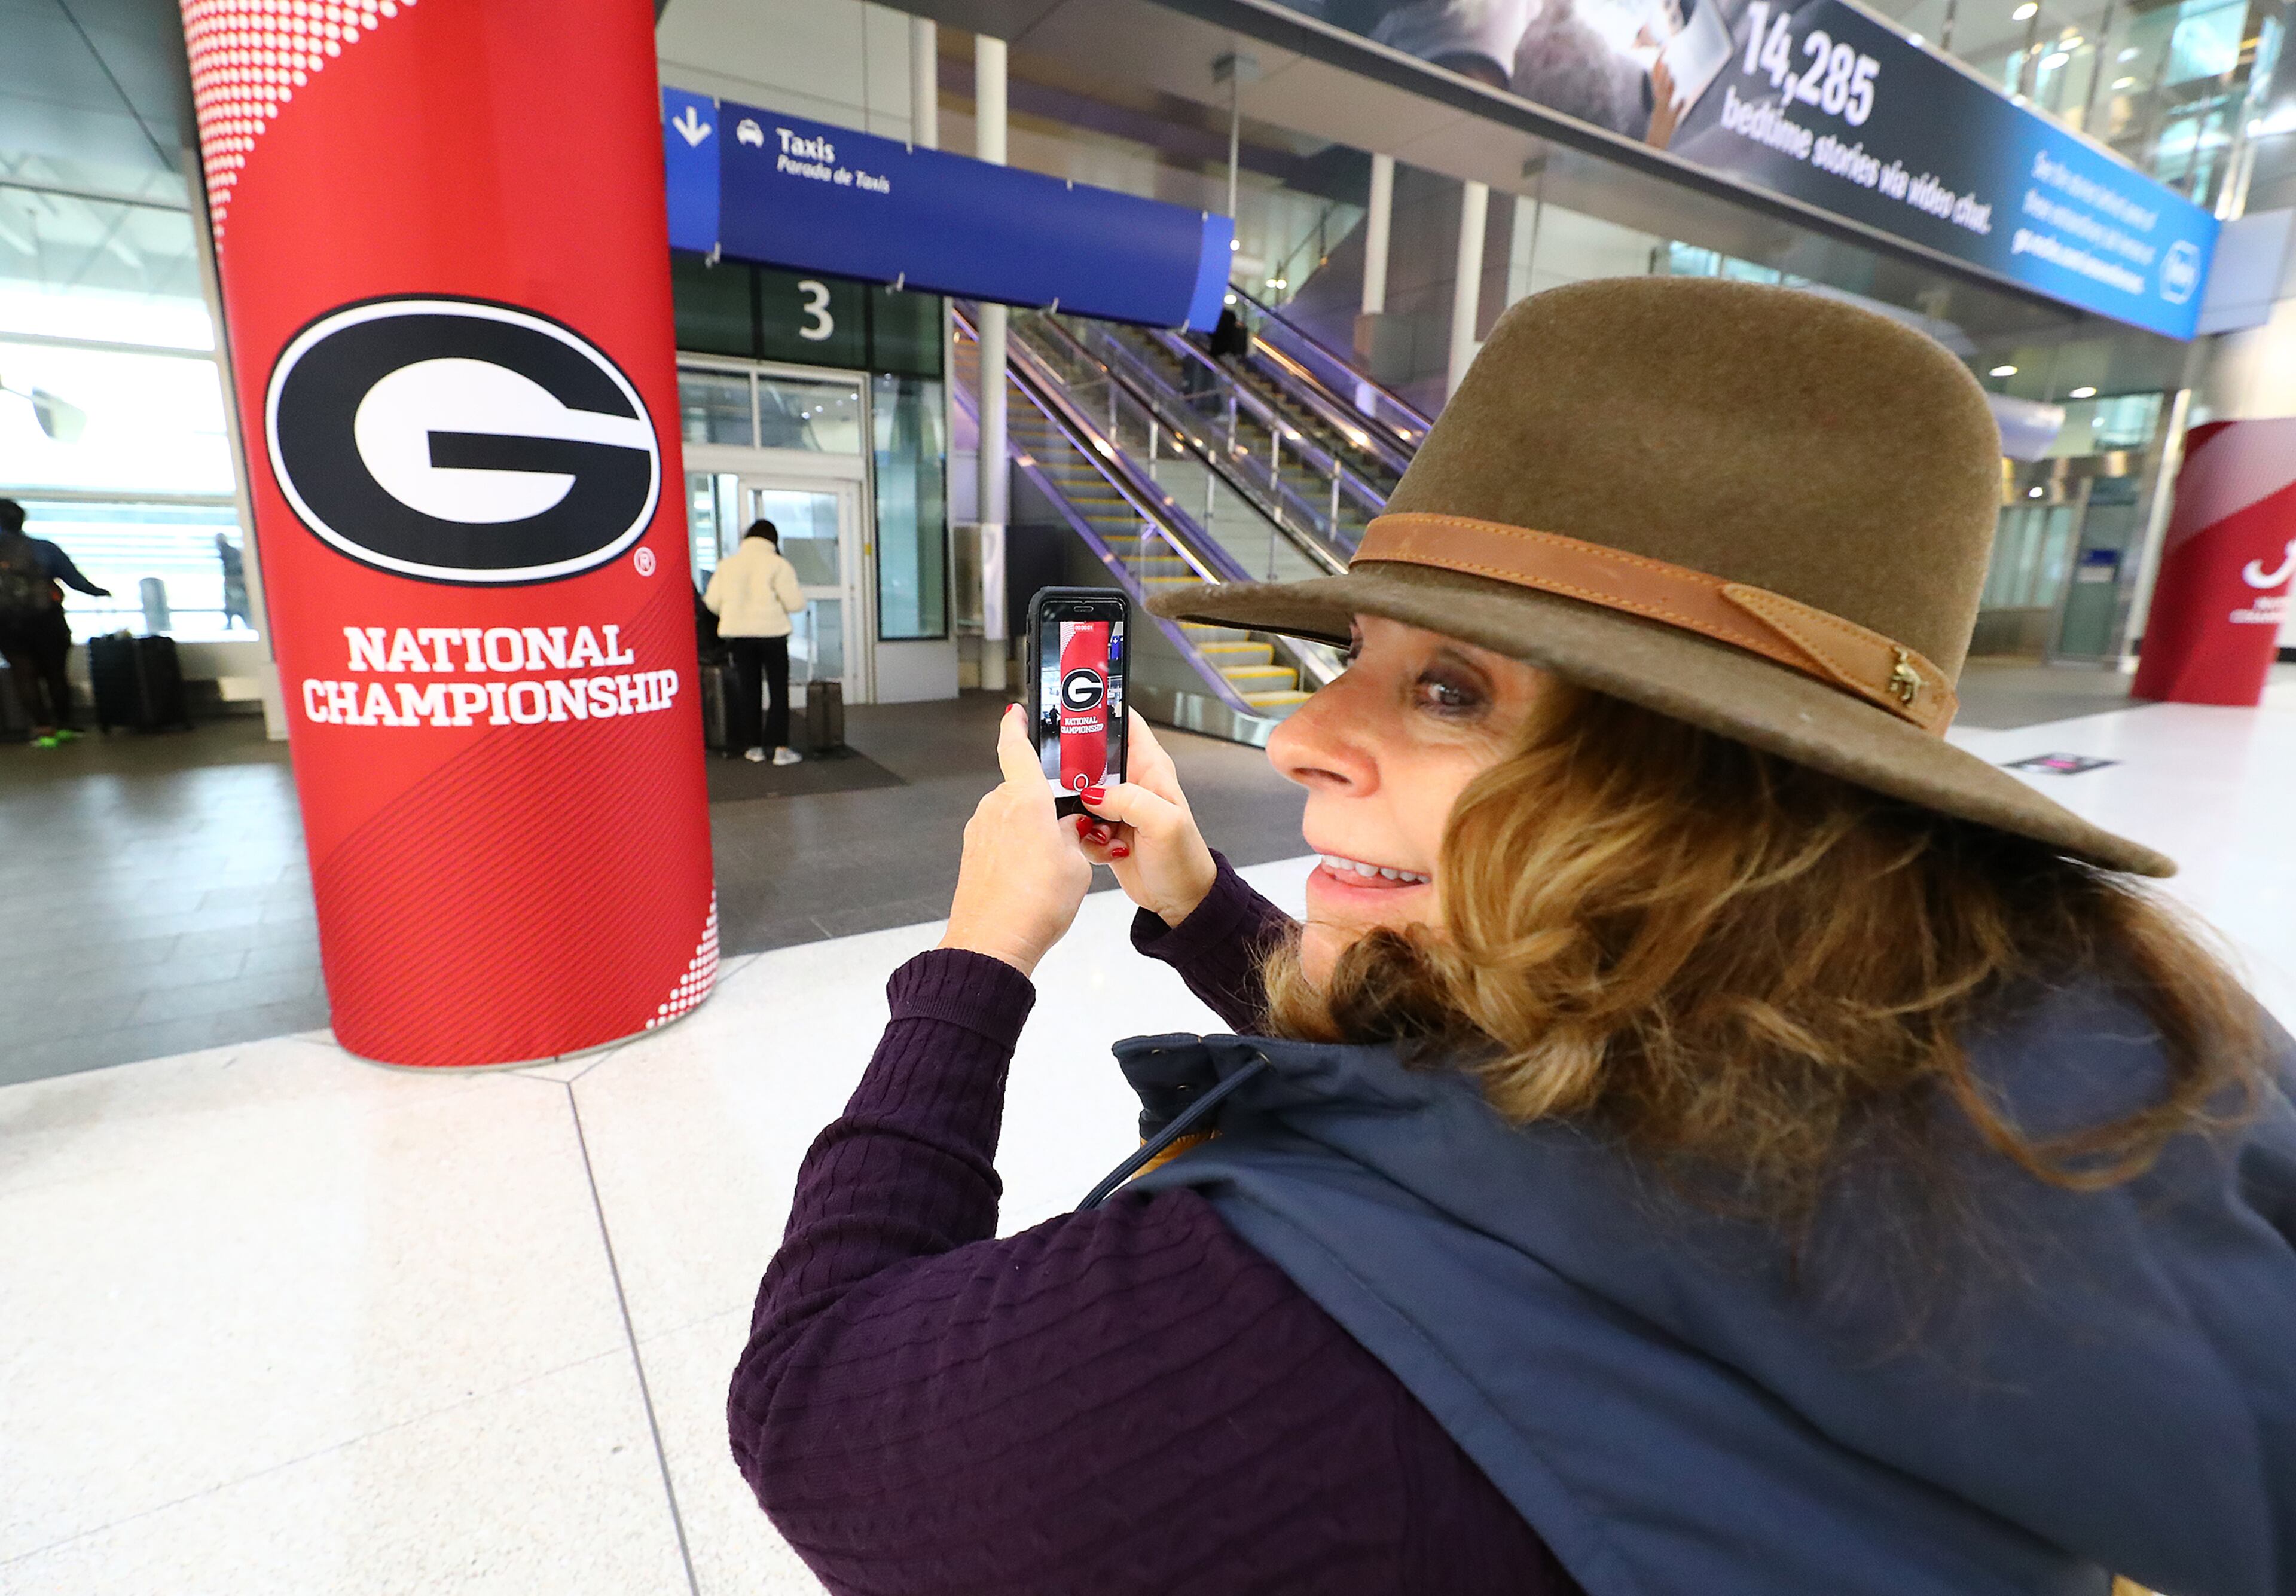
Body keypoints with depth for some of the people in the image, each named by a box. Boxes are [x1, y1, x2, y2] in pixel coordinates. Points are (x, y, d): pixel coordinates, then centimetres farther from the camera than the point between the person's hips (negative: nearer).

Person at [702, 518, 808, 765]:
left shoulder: (727, 564, 6)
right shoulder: (778, 564, -7)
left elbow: (712, 601, 7)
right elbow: (795, 603, -11)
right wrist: (797, 590, 11)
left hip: (737, 633, 4)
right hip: (772, 632, -4)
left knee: (747, 690, 12)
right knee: (779, 690, 3)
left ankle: (752, 746, 17)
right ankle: (780, 747, -2)